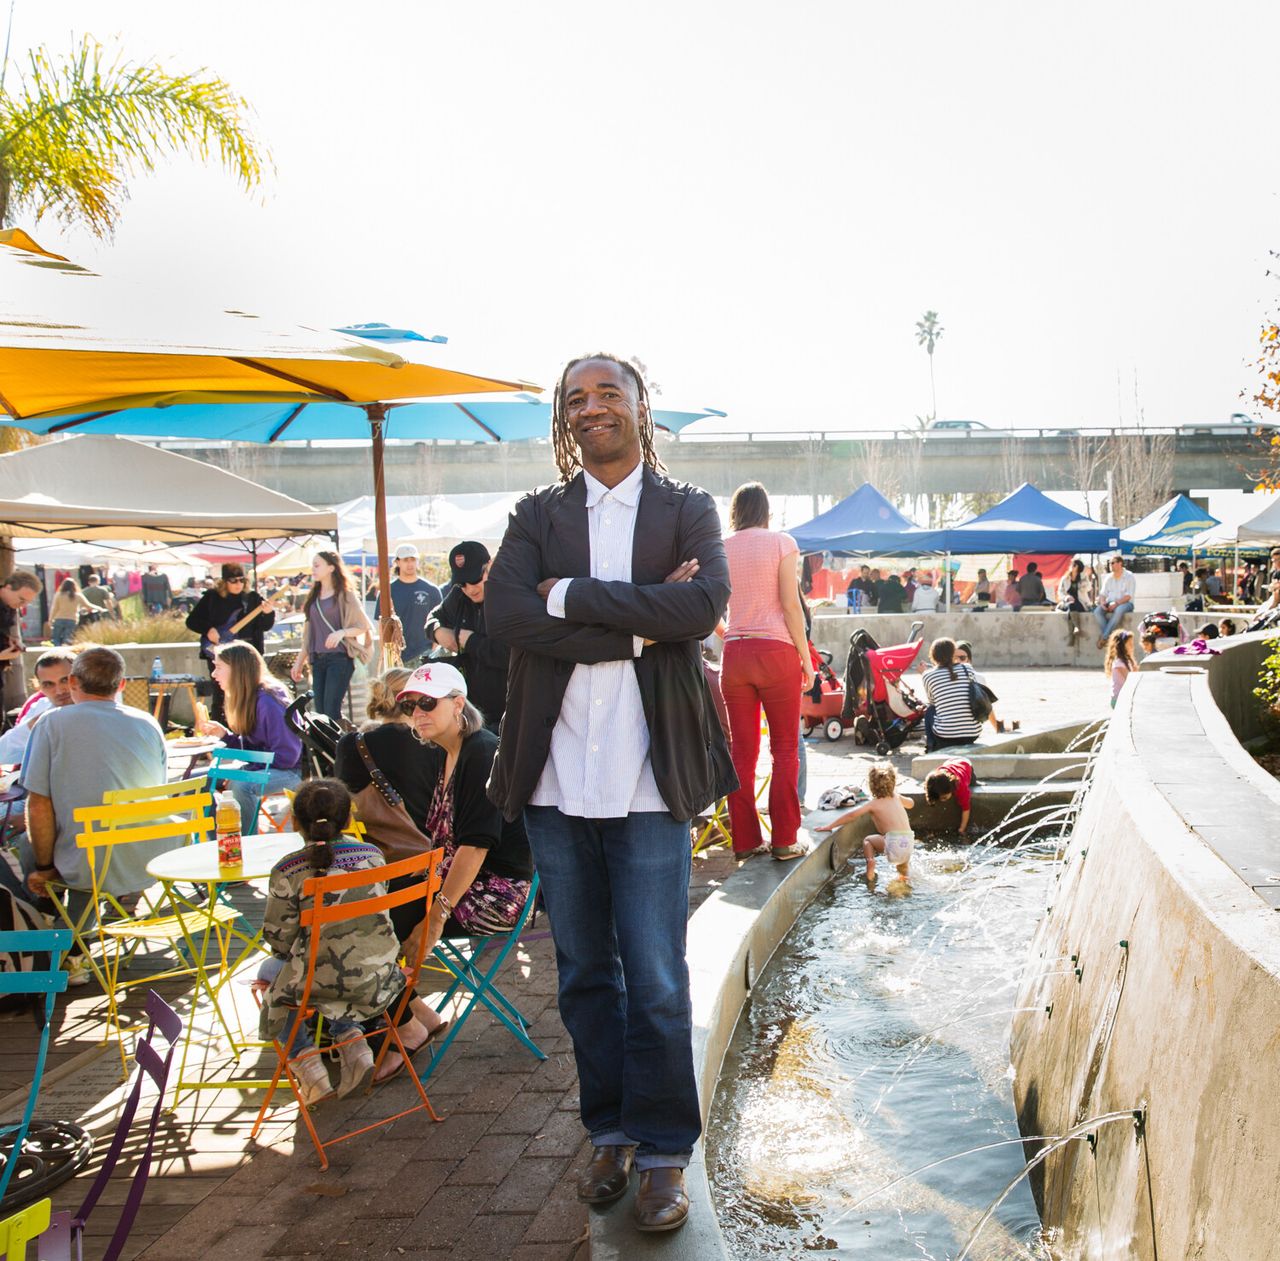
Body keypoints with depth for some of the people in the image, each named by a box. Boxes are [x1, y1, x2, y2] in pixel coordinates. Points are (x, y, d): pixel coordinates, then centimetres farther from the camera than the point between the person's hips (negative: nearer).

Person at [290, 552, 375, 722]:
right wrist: (299, 662, 17)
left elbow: (363, 626, -5)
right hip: (317, 659, 6)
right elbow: (309, 634, 20)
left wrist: (342, 632, -22)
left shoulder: (344, 595, -2)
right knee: (320, 712, 3)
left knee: (332, 711, -14)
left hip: (339, 657, -6)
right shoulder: (314, 597, 16)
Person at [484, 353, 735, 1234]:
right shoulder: (537, 517, 9)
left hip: (648, 783, -2)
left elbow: (704, 605, -15)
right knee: (585, 973, 14)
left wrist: (573, 595, -14)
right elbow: (508, 615, -9)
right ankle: (611, 1133, 30)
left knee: (656, 980, 2)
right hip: (557, 781, 3)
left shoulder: (688, 510, 5)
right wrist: (638, 624, -15)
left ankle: (663, 1152, 19)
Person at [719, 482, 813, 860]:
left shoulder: (721, 549, 9)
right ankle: (784, 840, 3)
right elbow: (790, 605, -6)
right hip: (776, 649, -3)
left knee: (742, 750, 8)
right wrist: (806, 658, -2)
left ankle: (744, 839, 11)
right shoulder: (781, 542, -1)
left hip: (735, 654, 4)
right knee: (785, 750, 4)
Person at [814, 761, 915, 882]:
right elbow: (910, 804, 38)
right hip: (910, 844, 6)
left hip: (894, 845, -6)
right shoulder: (896, 797, 16)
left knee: (868, 841, 18)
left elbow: (852, 815, -11)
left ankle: (870, 860, -4)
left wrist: (830, 826, -8)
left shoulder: (873, 804, 0)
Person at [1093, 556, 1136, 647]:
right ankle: (1108, 637, -33)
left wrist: (1116, 603, -24)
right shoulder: (1109, 578, 15)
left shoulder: (1129, 577, -1)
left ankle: (1104, 637, -38)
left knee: (1118, 611, -40)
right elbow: (1103, 594, 13)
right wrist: (1102, 602, -10)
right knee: (1097, 612, -27)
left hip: (1125, 603, -5)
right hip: (1110, 603, 5)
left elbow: (1128, 596, -11)